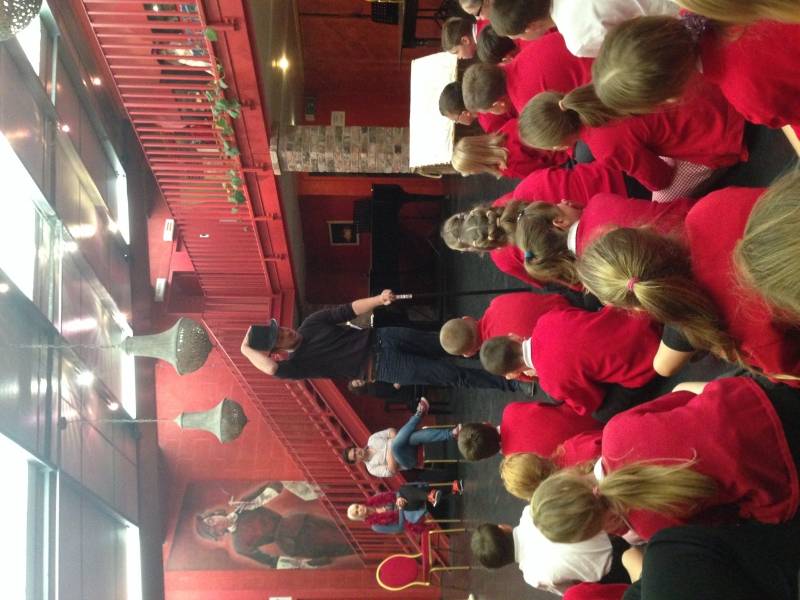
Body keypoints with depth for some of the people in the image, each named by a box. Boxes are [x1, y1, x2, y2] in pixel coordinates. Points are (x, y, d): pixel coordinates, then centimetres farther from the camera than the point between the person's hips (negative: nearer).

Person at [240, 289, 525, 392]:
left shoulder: (312, 323, 5)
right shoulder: (298, 362, -9)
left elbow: (349, 310, 3)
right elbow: (272, 368, -31)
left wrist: (379, 299, -12)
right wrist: (247, 350, -23)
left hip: (381, 338, 5)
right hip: (381, 367, -5)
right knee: (450, 375, -9)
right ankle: (509, 385, -2)